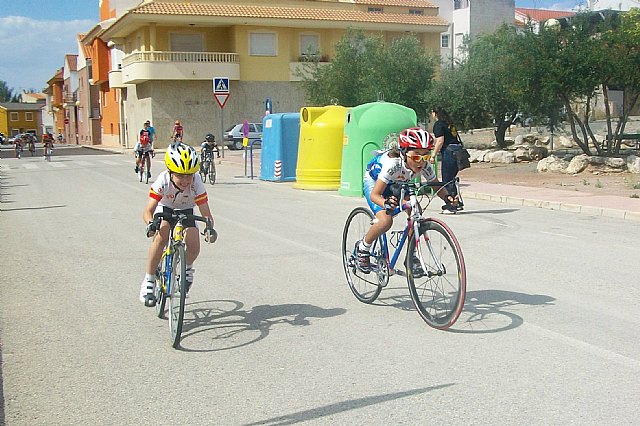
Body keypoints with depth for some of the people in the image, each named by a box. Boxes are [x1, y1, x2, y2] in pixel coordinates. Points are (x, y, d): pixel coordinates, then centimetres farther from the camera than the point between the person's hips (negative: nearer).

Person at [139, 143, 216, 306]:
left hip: (185, 212, 1)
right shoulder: (163, 181, -32)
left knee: (194, 247, -20)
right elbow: (148, 211, -32)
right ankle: (148, 282, -18)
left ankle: (187, 268, 18)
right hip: (164, 209, -1)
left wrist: (210, 227, -49)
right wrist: (151, 224, -54)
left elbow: (206, 213, -28)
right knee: (161, 236, -32)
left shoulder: (196, 183, -29)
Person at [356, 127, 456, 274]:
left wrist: (447, 197, -36)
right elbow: (374, 194, -42)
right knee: (386, 220, -26)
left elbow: (436, 186, -14)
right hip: (373, 181, -5)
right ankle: (362, 248, 3)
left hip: (396, 184, 5)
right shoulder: (393, 163, -41)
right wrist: (386, 203, -63)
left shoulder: (424, 165, -28)